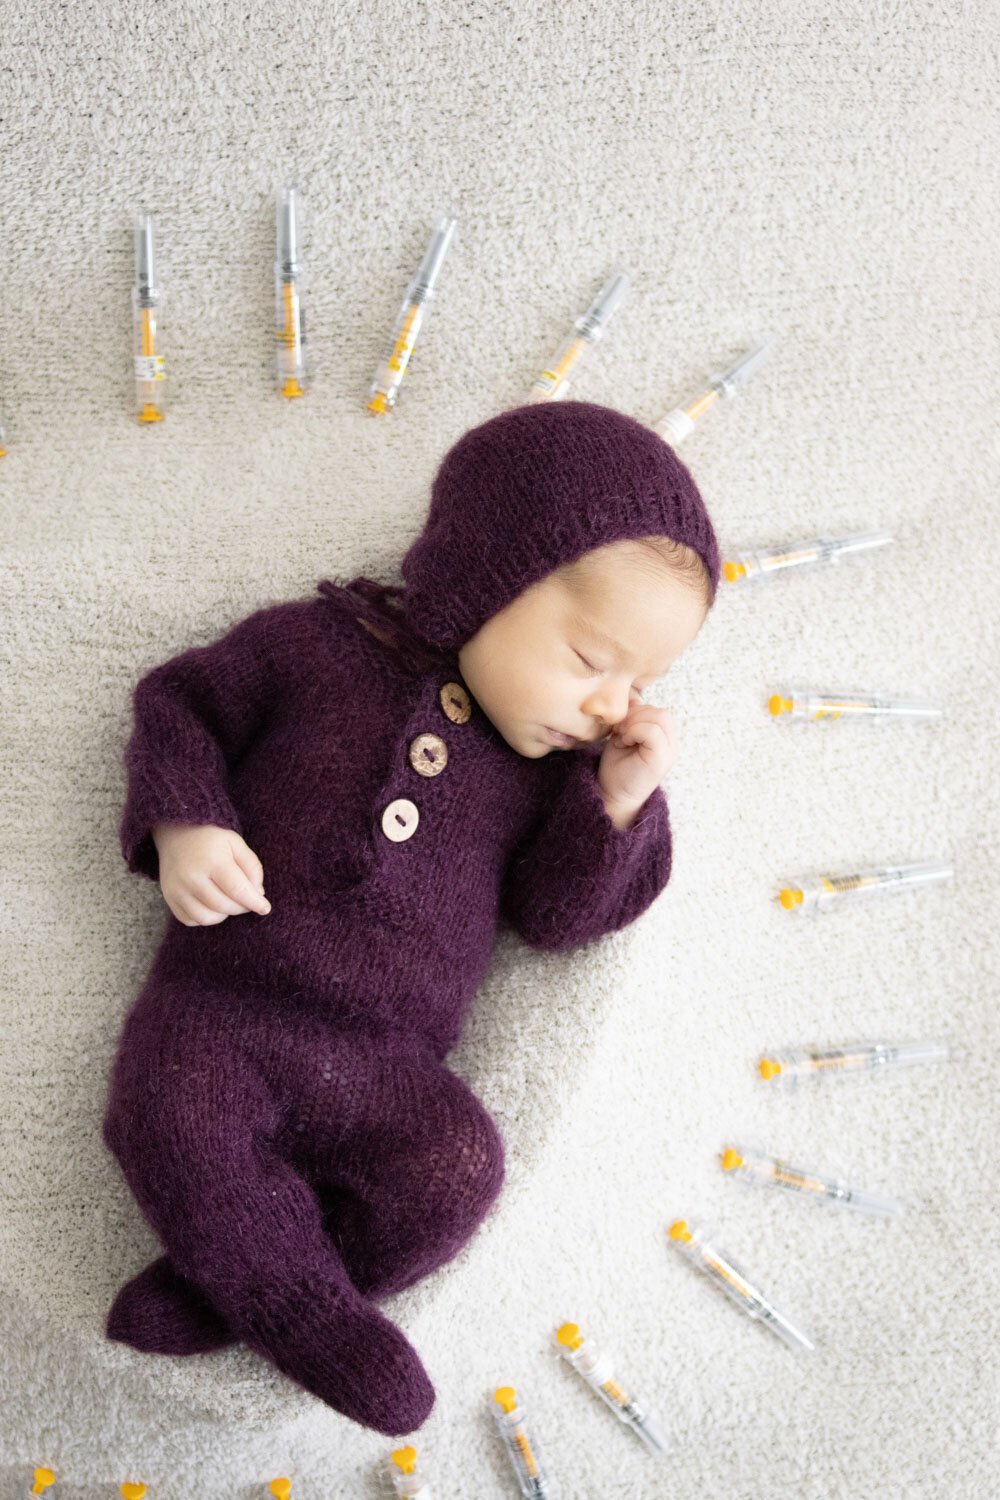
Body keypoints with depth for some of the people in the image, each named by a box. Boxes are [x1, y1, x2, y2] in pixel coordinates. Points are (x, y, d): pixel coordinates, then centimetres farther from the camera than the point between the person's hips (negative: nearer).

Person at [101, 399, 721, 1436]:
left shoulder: (556, 765, 10)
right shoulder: (317, 645, 1)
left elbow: (554, 914, 6)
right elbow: (179, 701, 7)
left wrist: (619, 803, -9)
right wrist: (182, 823, -11)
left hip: (384, 1065, 2)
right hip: (222, 1000, -2)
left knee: (455, 1173, -23)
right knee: (168, 1120, -29)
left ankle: (219, 1290, -11)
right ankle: (306, 1311, -12)